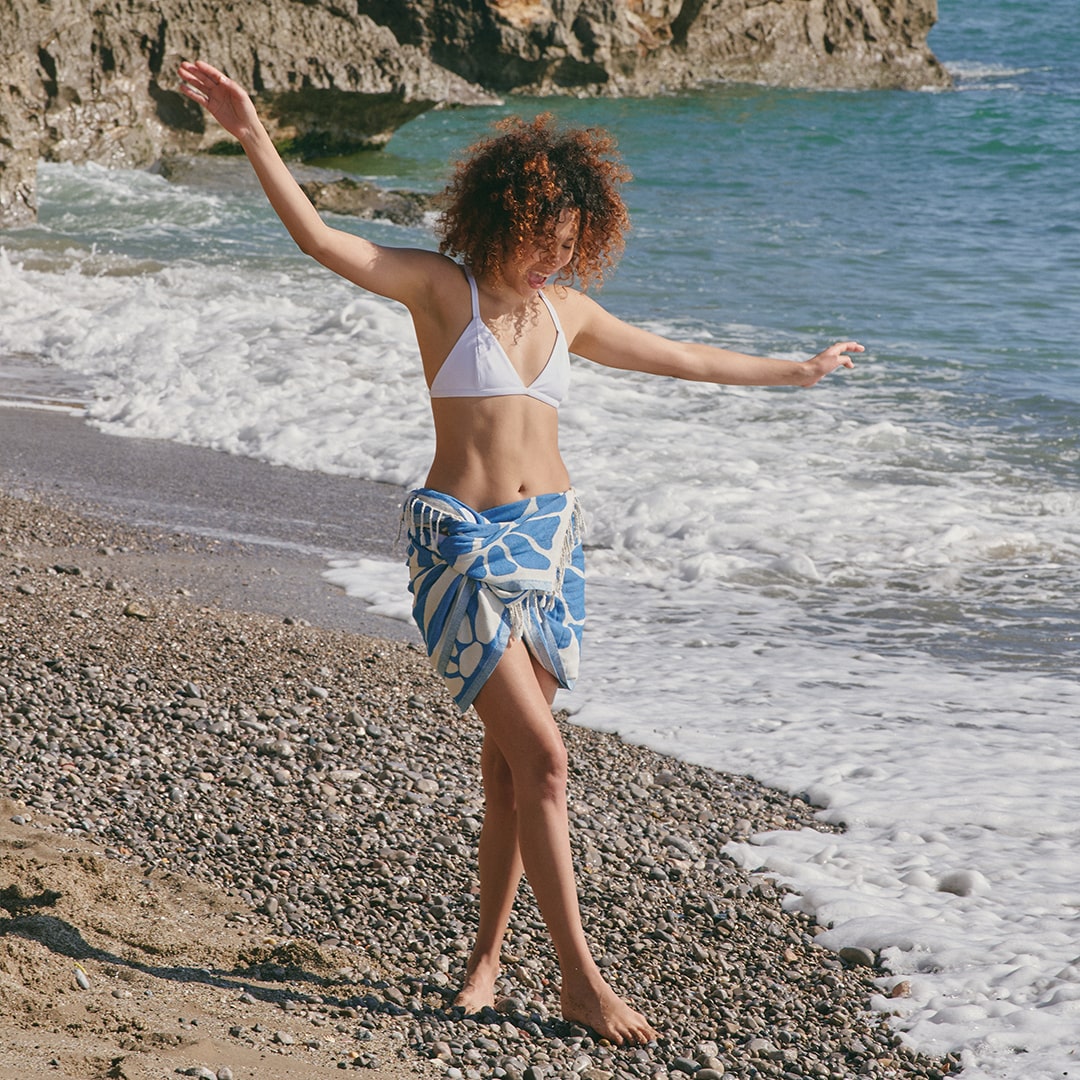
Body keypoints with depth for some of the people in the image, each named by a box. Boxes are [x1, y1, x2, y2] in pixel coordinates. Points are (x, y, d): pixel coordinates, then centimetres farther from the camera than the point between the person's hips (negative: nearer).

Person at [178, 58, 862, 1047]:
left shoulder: (566, 310, 11)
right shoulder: (440, 287, -5)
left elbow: (681, 358, 25)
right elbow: (320, 237, -18)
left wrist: (794, 372, 35)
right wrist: (252, 135, -30)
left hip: (550, 537, 5)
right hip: (462, 543, -5)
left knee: (509, 763, 7)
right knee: (541, 757, -10)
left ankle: (488, 954, 20)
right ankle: (580, 977, -5)